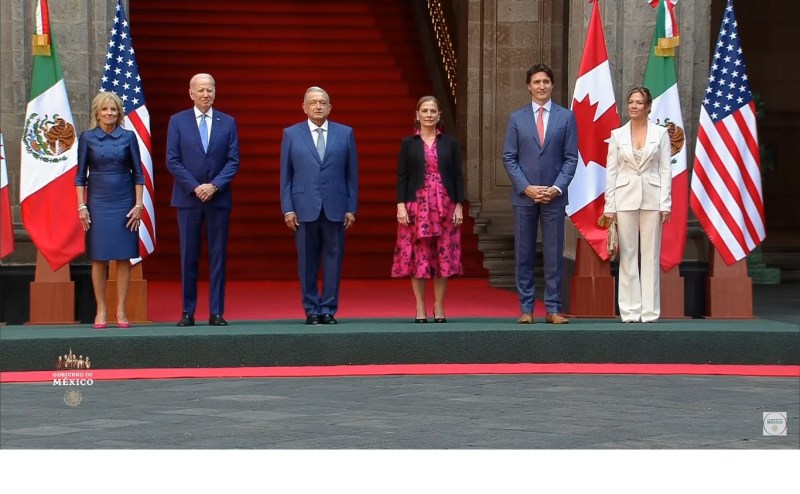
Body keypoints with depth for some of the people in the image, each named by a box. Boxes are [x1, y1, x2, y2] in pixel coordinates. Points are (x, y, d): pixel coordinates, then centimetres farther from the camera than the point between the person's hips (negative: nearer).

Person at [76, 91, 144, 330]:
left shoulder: (128, 137, 2)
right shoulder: (87, 137, 2)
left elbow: (138, 173, 4)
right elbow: (80, 175, 4)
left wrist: (138, 205, -2)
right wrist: (82, 206, -3)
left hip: (124, 203, 0)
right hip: (98, 202, 0)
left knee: (124, 258, 0)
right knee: (99, 258, 0)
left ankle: (121, 311, 5)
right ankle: (101, 311, 5)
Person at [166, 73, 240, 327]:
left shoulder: (228, 123, 6)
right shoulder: (177, 121, 4)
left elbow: (233, 161, 2)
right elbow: (172, 161, -1)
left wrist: (214, 185, -12)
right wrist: (194, 187, -11)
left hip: (218, 198, 1)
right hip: (188, 198, -1)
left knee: (218, 256, 1)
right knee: (188, 257, 2)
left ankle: (216, 312, 5)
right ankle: (188, 312, 7)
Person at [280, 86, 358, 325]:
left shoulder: (345, 134, 8)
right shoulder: (291, 134, 7)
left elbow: (352, 174, 7)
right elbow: (285, 176, 6)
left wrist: (351, 208, 1)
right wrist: (287, 209, -2)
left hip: (335, 208, 0)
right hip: (304, 208, 0)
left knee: (333, 260, 1)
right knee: (307, 261, 2)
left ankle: (328, 310, 8)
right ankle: (311, 310, 10)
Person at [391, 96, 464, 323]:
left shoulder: (450, 142, 7)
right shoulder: (408, 143, 5)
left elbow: (457, 176, 6)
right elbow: (401, 176, 2)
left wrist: (459, 206, -1)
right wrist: (401, 205, -7)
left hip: (445, 206, 1)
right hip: (416, 206, -1)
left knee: (443, 255, 1)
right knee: (417, 256, -2)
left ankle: (439, 307, 9)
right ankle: (420, 307, 7)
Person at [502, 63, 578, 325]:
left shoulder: (566, 117, 5)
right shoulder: (517, 118, 6)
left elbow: (571, 157, 2)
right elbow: (509, 158, 3)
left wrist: (557, 188, -10)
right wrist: (526, 188, -8)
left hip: (554, 195, -1)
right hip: (524, 195, 1)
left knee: (553, 255, 1)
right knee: (524, 254, 3)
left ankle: (553, 309, 5)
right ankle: (526, 308, 8)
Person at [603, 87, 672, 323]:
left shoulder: (660, 133, 3)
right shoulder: (617, 135, 6)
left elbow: (665, 170, 1)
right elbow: (611, 171, 5)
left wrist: (665, 204, -5)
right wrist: (609, 205, -1)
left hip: (652, 199, -1)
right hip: (625, 198, 1)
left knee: (650, 255, 1)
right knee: (628, 255, 2)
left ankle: (649, 310, 6)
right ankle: (630, 310, 5)